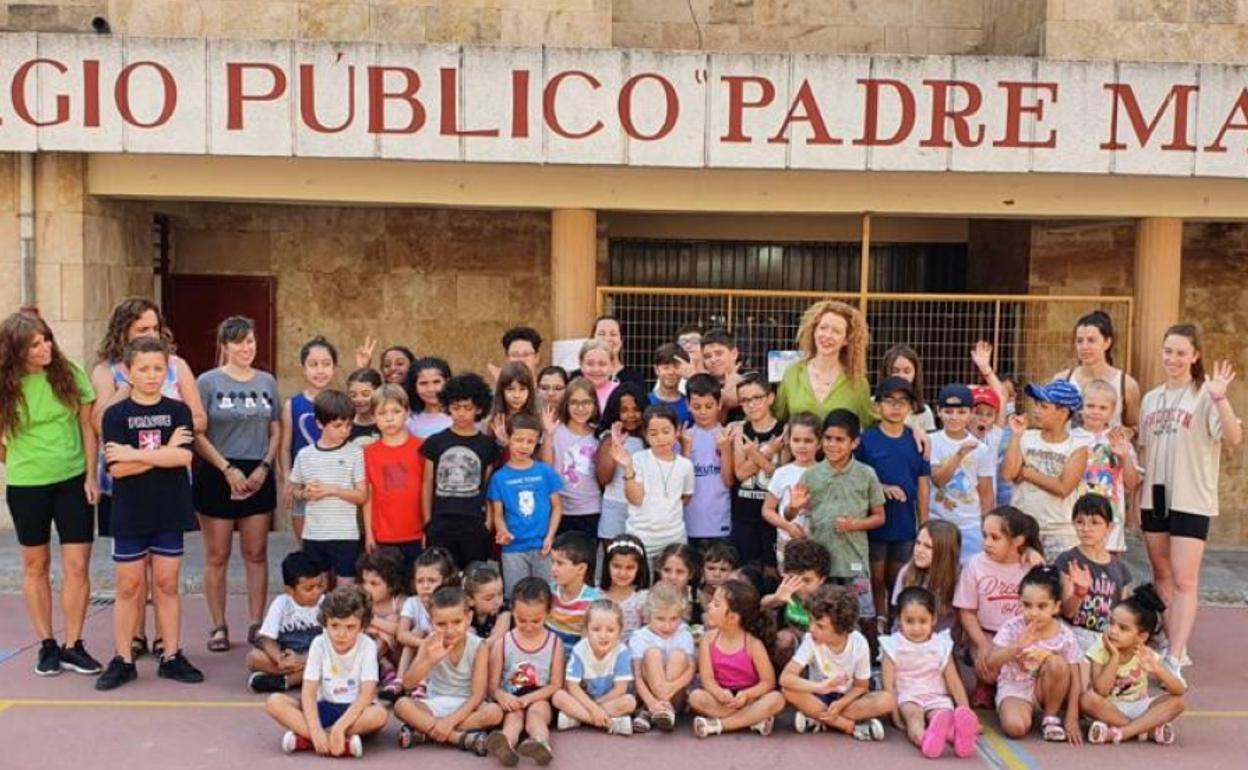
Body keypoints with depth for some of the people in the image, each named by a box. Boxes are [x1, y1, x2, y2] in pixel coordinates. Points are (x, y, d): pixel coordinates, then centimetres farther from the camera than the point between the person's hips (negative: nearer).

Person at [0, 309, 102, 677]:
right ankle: (46, 644, 23)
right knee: (36, 566, 11)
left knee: (77, 565, 0)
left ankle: (73, 645, 12)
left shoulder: (70, 375, -5)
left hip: (73, 481, 0)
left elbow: (87, 427, 0)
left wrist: (91, 476, -3)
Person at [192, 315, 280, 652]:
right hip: (217, 476, -3)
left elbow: (276, 431, 10)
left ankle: (256, 623, 15)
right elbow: (197, 434, -7)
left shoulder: (267, 381, 8)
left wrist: (264, 466, -4)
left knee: (256, 553, 7)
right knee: (217, 555, 4)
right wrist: (228, 469, -13)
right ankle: (218, 626, 13)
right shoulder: (208, 381, -3)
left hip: (258, 476, 3)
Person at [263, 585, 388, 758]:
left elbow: (367, 694, -20)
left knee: (379, 714, -36)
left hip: (354, 710, -2)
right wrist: (316, 730, -30)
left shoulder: (367, 646, -12)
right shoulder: (319, 644, -7)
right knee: (274, 702, -22)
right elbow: (308, 691, -14)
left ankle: (303, 740, -29)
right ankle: (344, 743, -34)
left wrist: (339, 727, -33)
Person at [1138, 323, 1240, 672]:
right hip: (1155, 498, 6)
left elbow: (1234, 438, -21)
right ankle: (1172, 645, 26)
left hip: (1191, 500, -6)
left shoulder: (1205, 395, -8)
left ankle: (1174, 659, -6)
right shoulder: (1151, 399, 10)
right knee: (1162, 576, 14)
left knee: (1184, 581, -7)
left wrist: (1220, 397, -33)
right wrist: (1138, 498, 13)